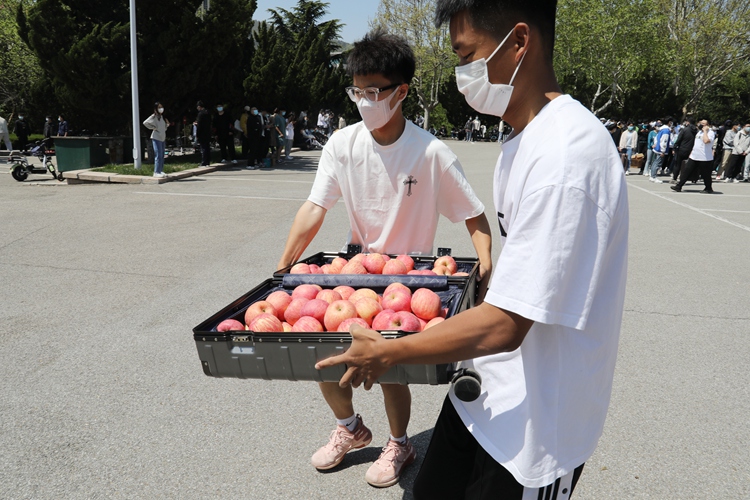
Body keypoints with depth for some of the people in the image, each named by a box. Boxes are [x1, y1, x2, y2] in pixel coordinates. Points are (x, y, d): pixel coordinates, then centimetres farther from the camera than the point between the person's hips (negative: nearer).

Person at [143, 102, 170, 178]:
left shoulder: (162, 117, 16)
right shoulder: (154, 116, -8)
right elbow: (145, 122, -18)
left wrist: (167, 125, 6)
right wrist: (152, 127, -13)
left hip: (162, 138, 8)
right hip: (156, 138, -8)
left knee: (162, 156, 10)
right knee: (158, 155, -11)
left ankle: (161, 171, 16)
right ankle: (156, 172, -9)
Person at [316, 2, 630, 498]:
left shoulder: (567, 153, -26)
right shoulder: (523, 142, 6)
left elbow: (503, 327, -26)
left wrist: (386, 352, -17)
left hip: (535, 424, -8)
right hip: (484, 392, 8)